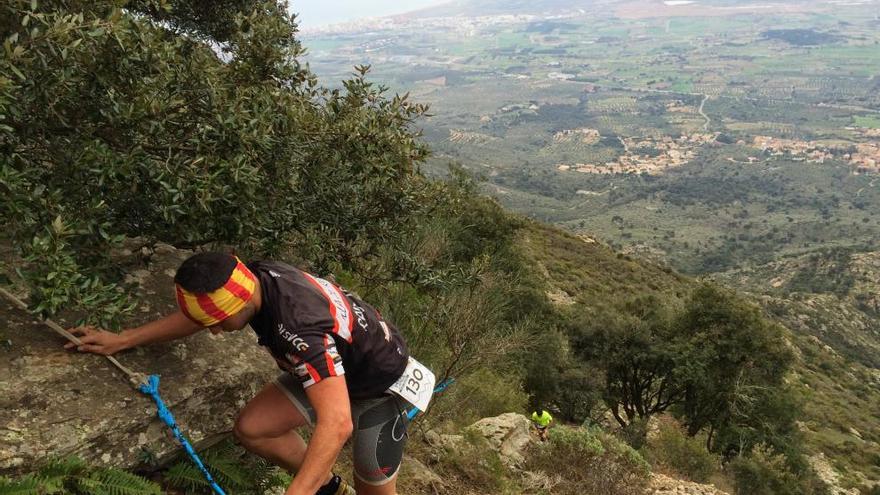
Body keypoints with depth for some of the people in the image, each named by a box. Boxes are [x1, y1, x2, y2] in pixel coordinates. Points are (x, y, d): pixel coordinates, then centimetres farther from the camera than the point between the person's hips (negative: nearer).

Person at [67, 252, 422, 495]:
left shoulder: (299, 326, -42)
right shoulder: (252, 277, -17)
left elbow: (336, 424, -48)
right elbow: (194, 316, 4)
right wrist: (121, 340, 9)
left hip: (379, 385, -7)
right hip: (331, 367, 7)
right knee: (251, 428, -3)